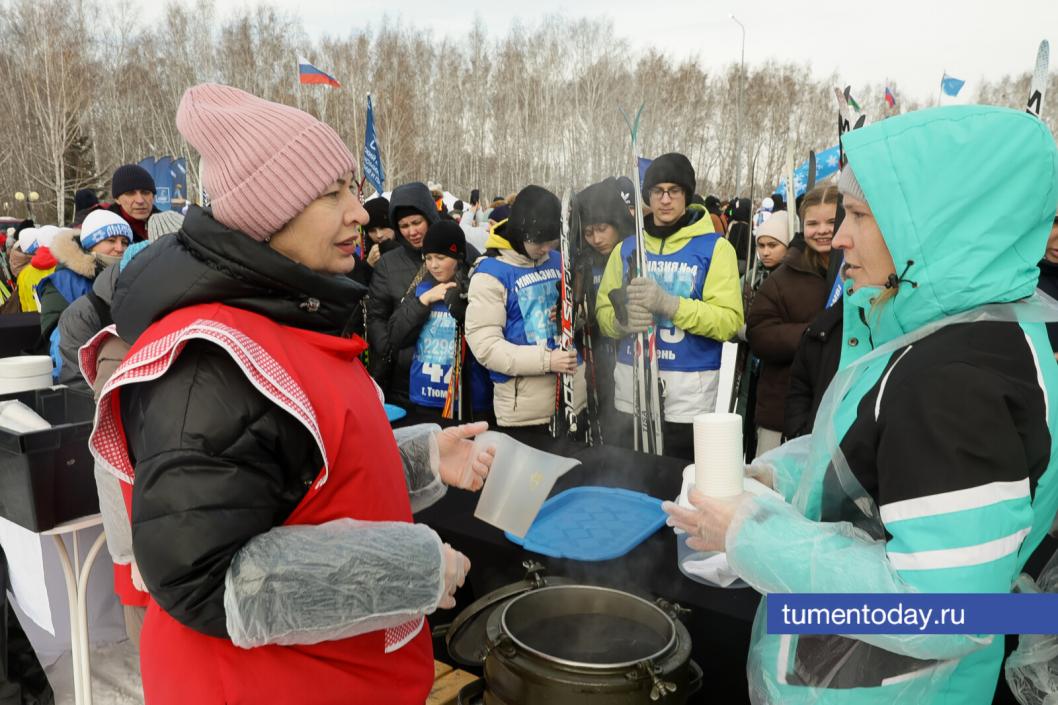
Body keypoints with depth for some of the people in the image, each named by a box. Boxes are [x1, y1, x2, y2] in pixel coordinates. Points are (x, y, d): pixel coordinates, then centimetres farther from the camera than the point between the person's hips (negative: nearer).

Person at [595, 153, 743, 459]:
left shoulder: (715, 247, -3)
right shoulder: (626, 247, 10)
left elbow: (729, 321, -12)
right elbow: (604, 309, 7)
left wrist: (668, 303, -23)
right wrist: (623, 321, -17)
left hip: (690, 389, -3)